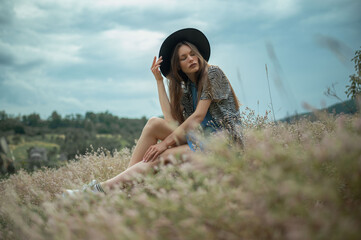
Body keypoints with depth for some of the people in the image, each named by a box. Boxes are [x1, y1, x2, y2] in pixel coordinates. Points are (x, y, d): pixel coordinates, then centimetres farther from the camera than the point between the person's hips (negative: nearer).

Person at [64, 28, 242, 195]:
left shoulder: (212, 73, -5)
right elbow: (171, 120, -4)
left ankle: (105, 187, -23)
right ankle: (127, 180, -16)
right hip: (200, 138, 6)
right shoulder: (186, 88, 14)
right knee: (154, 123, -12)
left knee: (161, 156, -24)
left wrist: (166, 142, -17)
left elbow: (198, 116, -14)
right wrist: (159, 80, 1)